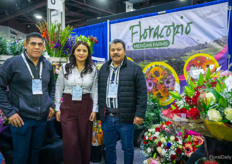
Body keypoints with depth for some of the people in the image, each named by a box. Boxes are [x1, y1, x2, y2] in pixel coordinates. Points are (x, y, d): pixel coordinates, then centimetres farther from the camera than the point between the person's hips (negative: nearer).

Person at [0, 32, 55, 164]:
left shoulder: (48, 65, 8)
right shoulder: (13, 63, -8)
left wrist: (51, 104, 10)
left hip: (43, 118, 5)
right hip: (22, 118, -4)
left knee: (36, 152, 18)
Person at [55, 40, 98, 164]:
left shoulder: (92, 70, 2)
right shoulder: (65, 68, 0)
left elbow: (94, 90, 5)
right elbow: (59, 89, 4)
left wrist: (94, 109, 0)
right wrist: (58, 108, 1)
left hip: (86, 107, 1)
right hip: (68, 107, -1)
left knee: (84, 140, 9)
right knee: (70, 142, -3)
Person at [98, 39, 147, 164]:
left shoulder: (135, 69, -4)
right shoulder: (103, 69, 11)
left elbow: (142, 93, -6)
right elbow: (99, 91, 13)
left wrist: (140, 114, -11)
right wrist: (99, 111, 10)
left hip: (125, 118, -4)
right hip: (107, 117, 4)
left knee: (128, 148, 11)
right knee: (109, 147, 17)